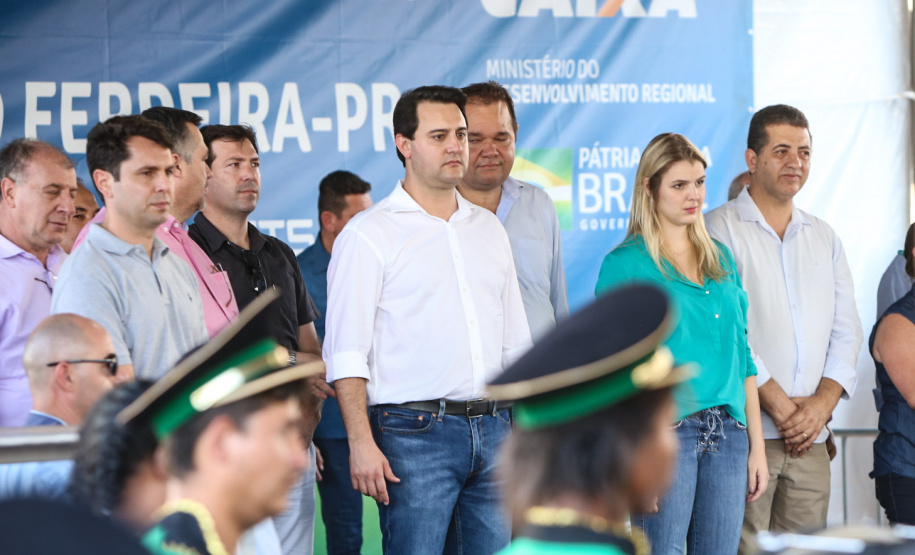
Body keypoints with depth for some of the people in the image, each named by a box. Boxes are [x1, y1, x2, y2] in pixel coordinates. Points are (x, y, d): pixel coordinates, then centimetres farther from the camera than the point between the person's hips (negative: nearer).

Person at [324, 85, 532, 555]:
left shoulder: (488, 228, 17)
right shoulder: (369, 234, -2)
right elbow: (346, 352, -8)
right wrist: (361, 442, -17)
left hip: (494, 430, 6)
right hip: (416, 434, -5)